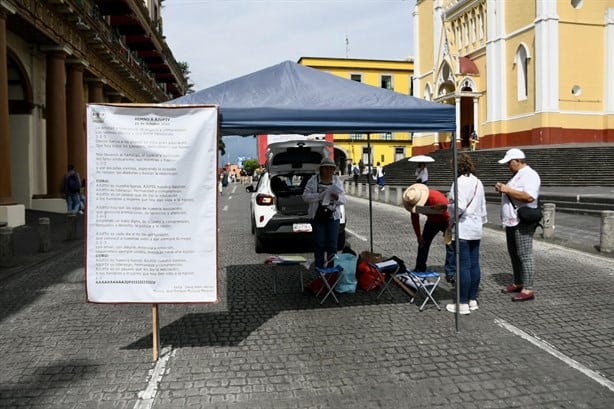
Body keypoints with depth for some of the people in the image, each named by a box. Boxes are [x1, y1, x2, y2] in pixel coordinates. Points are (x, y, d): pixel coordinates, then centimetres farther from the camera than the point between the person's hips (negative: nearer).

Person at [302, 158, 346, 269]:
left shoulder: (337, 181, 7)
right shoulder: (313, 180, 0)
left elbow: (343, 199, 5)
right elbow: (305, 196, -6)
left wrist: (337, 197, -18)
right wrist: (320, 195, -20)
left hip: (333, 217, 2)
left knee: (332, 245, 1)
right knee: (319, 244, 1)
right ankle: (319, 269, 12)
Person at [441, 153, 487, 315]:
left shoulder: (460, 181, -14)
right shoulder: (478, 182, 12)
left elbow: (459, 207, -22)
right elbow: (483, 206, 18)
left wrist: (447, 206, -5)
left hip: (462, 229, -9)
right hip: (476, 229, 9)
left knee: (463, 266, -4)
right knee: (474, 265, 12)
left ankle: (463, 304, 2)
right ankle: (472, 300, 20)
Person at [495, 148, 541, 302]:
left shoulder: (530, 175, -14)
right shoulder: (517, 175, 18)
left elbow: (529, 197, -27)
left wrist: (508, 190, -21)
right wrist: (503, 189, 6)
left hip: (523, 223, -10)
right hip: (512, 221, 10)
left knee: (525, 255, -7)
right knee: (514, 254, 16)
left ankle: (528, 290, -2)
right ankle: (518, 283, 28)